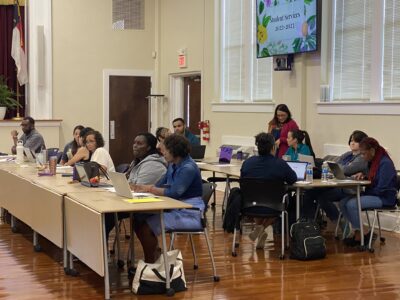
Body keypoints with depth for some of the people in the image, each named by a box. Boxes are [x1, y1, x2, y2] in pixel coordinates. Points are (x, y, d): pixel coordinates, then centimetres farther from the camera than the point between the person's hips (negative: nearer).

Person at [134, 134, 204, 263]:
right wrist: (143, 187, -7)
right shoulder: (173, 165, 10)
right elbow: (160, 185, 11)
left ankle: (150, 262, 0)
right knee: (138, 218, -1)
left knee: (146, 226, -19)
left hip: (189, 213, -9)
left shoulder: (188, 168, -19)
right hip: (175, 209, 9)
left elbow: (174, 193, -25)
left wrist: (149, 189, -17)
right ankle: (155, 252, 10)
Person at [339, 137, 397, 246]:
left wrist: (364, 192, -12)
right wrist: (363, 177, 2)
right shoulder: (373, 162, 9)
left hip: (384, 198, -9)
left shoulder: (385, 163, -18)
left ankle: (359, 236, -10)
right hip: (373, 195, 9)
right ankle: (357, 232, -5)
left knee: (351, 204, -25)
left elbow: (381, 189, -21)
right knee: (343, 203, -7)